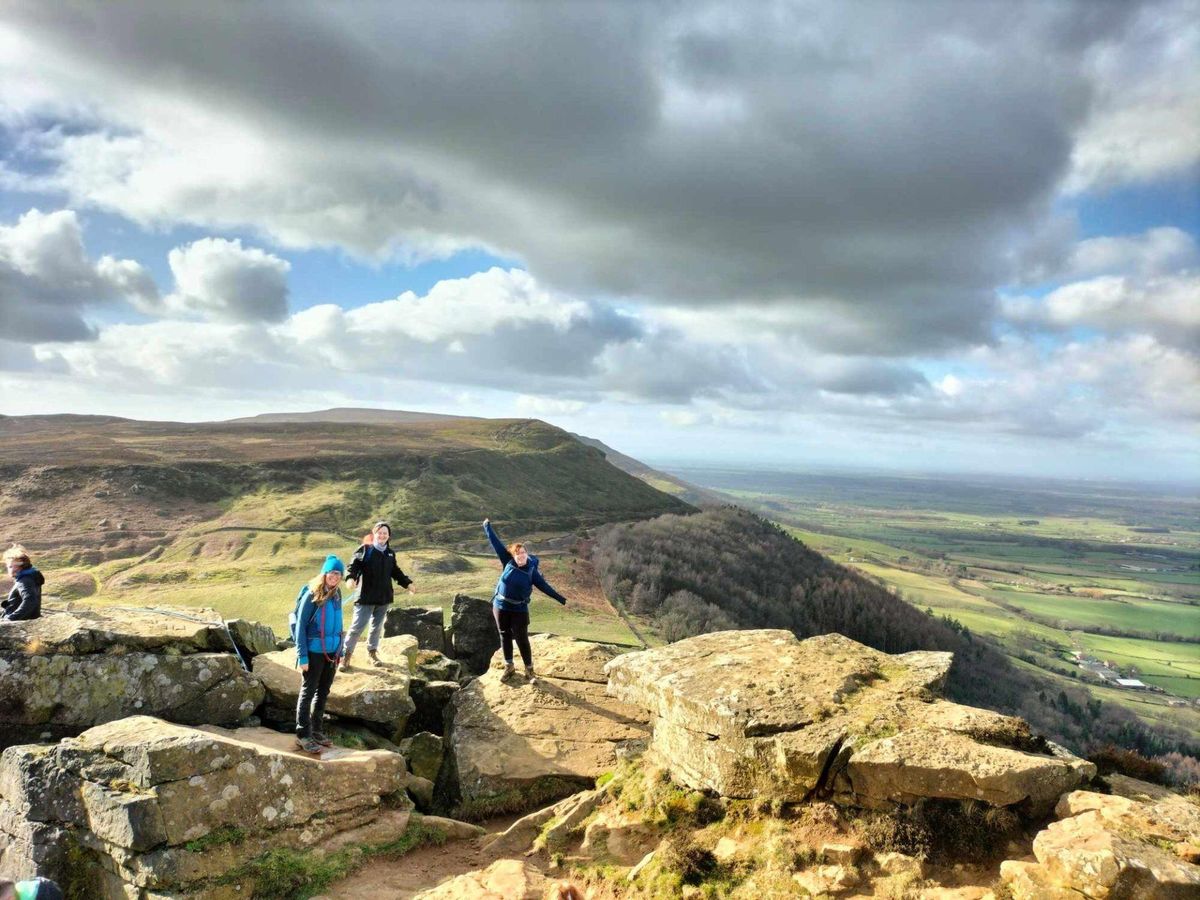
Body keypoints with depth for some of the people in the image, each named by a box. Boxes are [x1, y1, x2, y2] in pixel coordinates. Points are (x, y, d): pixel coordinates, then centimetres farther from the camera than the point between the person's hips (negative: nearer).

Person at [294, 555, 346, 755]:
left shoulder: (336, 595, 6)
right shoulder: (312, 595, -13)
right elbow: (301, 626, -13)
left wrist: (340, 651, 12)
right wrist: (302, 656, -15)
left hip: (332, 652, 6)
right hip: (315, 652, -6)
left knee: (323, 692, 14)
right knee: (308, 692, 3)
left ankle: (316, 731, 26)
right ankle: (303, 735, 11)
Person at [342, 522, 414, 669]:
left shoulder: (390, 553, 11)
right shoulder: (365, 549, -6)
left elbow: (396, 571, 21)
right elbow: (354, 565, -15)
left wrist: (407, 583, 17)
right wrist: (351, 578, -34)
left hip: (384, 597, 5)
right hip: (366, 596, -5)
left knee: (377, 626, 15)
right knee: (358, 626, -5)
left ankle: (372, 652, 30)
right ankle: (346, 654, 8)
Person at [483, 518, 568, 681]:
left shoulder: (531, 571, -8)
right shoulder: (508, 562, -6)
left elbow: (544, 586, -5)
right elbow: (496, 543, -3)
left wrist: (561, 599, -7)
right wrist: (487, 526, 0)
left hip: (519, 609, -2)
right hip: (500, 607, 2)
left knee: (522, 639, 0)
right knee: (505, 637, 14)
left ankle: (529, 670, 13)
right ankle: (509, 666, 30)